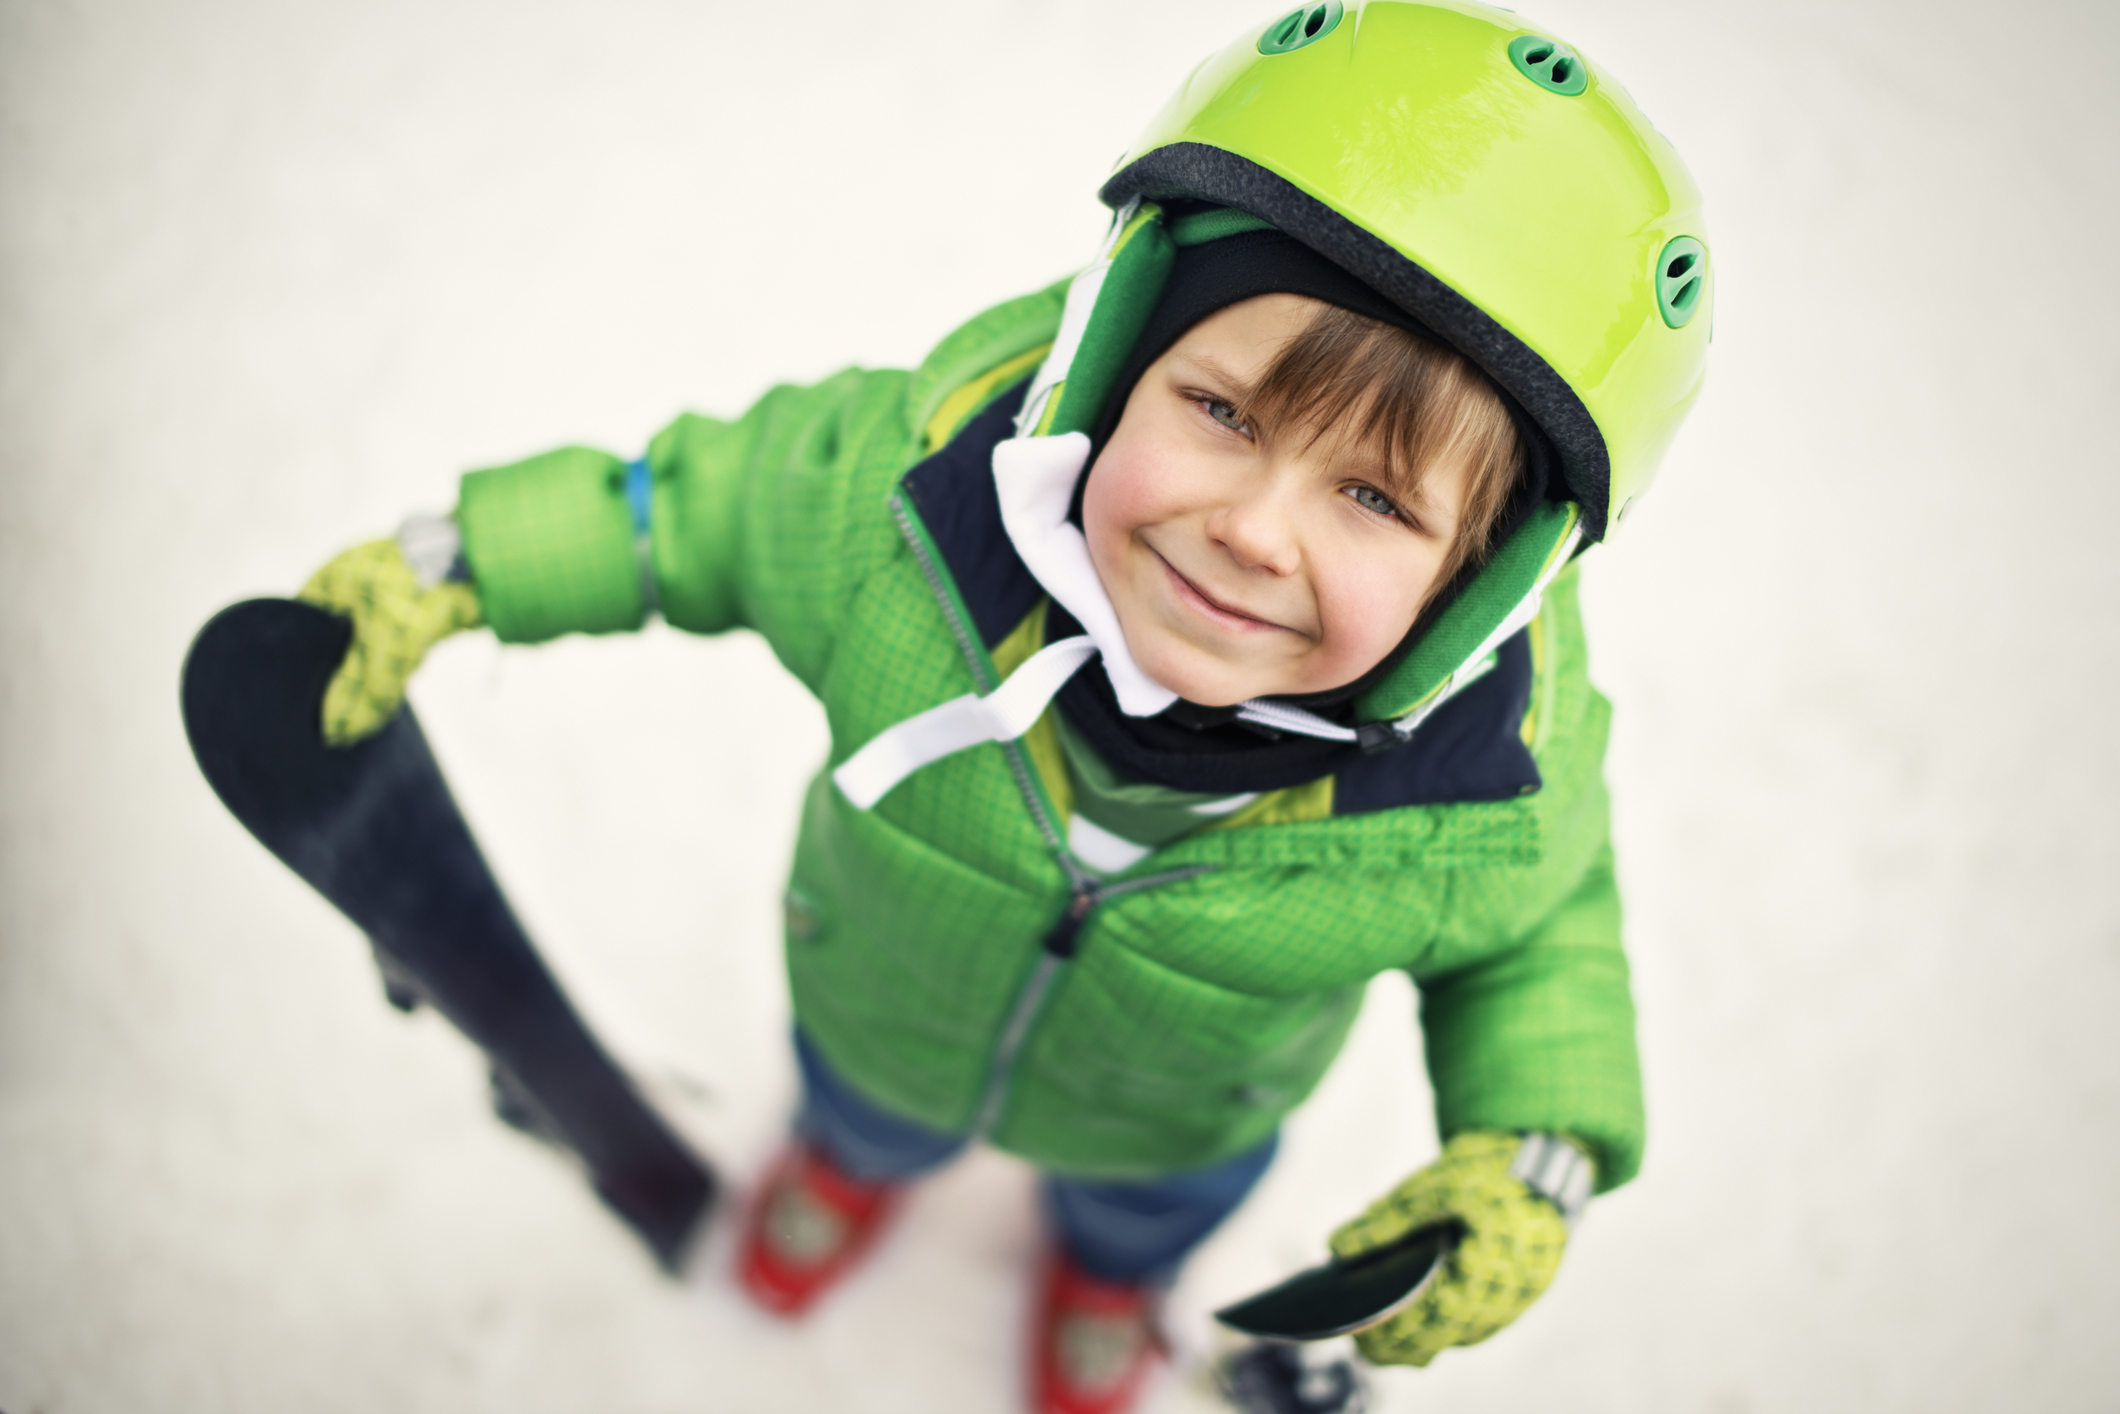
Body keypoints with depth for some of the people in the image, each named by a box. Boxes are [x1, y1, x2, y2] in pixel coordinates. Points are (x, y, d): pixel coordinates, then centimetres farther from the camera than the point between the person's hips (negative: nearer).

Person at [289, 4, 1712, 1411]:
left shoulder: (1501, 779, -39)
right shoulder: (893, 496, -42)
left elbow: (1543, 929, -15)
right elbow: (697, 505, -19)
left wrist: (1536, 1149, -29)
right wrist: (457, 566, -15)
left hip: (1173, 1114, 0)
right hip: (881, 1004, 1)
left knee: (1153, 1202, 37)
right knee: (863, 1100, 38)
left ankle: (1111, 1261, 78)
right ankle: (863, 1155, 78)